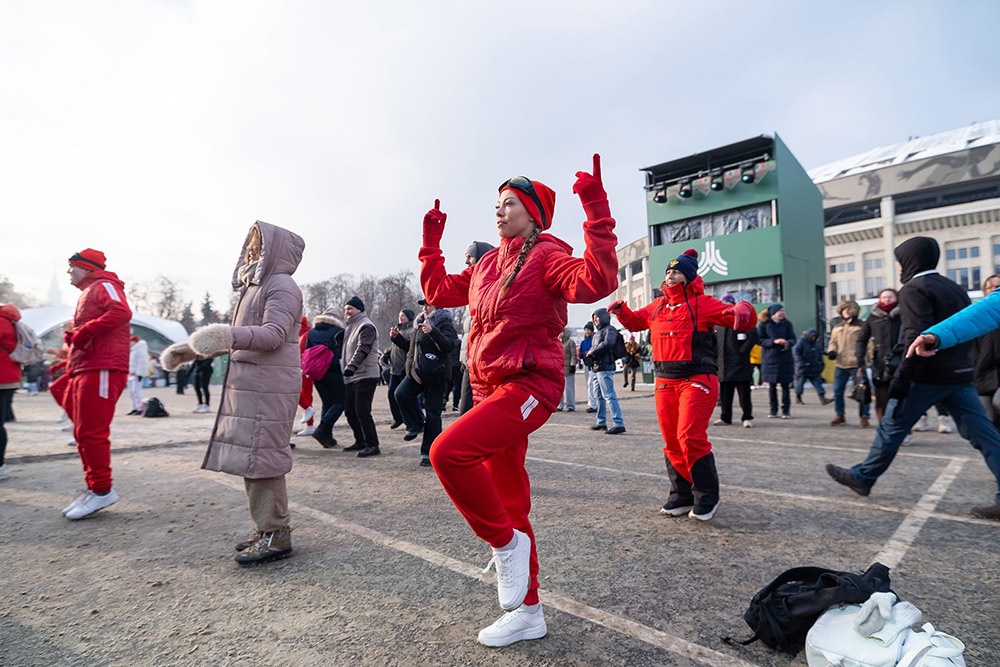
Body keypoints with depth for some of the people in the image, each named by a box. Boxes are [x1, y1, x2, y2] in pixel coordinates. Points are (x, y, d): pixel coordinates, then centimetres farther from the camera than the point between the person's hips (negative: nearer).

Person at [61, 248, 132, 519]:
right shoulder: (87, 293, 27)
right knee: (82, 432, 12)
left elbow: (121, 312, -22)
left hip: (101, 370, -10)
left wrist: (84, 332, -20)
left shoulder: (103, 286, -1)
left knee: (91, 432, -10)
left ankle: (102, 490, -3)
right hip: (84, 370, 10)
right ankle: (93, 486, 19)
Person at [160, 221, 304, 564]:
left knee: (261, 455, -7)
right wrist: (190, 349, 24)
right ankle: (267, 529, 20)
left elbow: (274, 334, -22)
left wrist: (230, 335, -36)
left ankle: (276, 534, 1)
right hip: (247, 385, 9)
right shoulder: (253, 286, 22)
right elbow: (237, 337, 26)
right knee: (252, 457, 11)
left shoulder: (282, 285, -7)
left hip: (269, 388, -9)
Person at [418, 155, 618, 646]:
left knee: (448, 451, -27)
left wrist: (596, 213, -29)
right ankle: (526, 613, 28)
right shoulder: (488, 264, 15)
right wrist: (430, 242, 27)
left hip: (529, 385, -8)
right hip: (490, 388, 8)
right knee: (509, 502, 12)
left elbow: (597, 282, -26)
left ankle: (505, 543, -2)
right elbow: (439, 290, 27)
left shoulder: (546, 255, -7)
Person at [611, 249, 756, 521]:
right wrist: (621, 310, 9)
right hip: (664, 382, 6)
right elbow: (634, 321, 29)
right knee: (672, 442, 9)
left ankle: (707, 496, 6)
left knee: (690, 437, -13)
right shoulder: (657, 306, 14)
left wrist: (741, 311, -30)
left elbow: (743, 318, -7)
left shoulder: (703, 303, -3)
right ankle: (682, 496, 22)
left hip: (697, 381, -6)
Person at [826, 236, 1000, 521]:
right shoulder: (955, 288, 17)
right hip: (960, 376, 8)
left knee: (892, 426, 4)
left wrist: (902, 379, -22)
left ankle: (863, 477, 16)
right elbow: (968, 330, 20)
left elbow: (917, 338, -21)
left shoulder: (914, 289, -11)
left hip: (927, 376, -8)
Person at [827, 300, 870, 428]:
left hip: (857, 364, -5)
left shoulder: (861, 326, 1)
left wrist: (864, 357, -14)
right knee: (837, 391, 8)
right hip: (840, 365, 5)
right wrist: (831, 351, -1)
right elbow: (833, 342, 21)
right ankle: (839, 416, 20)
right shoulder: (837, 328, 16)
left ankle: (864, 417, 7)